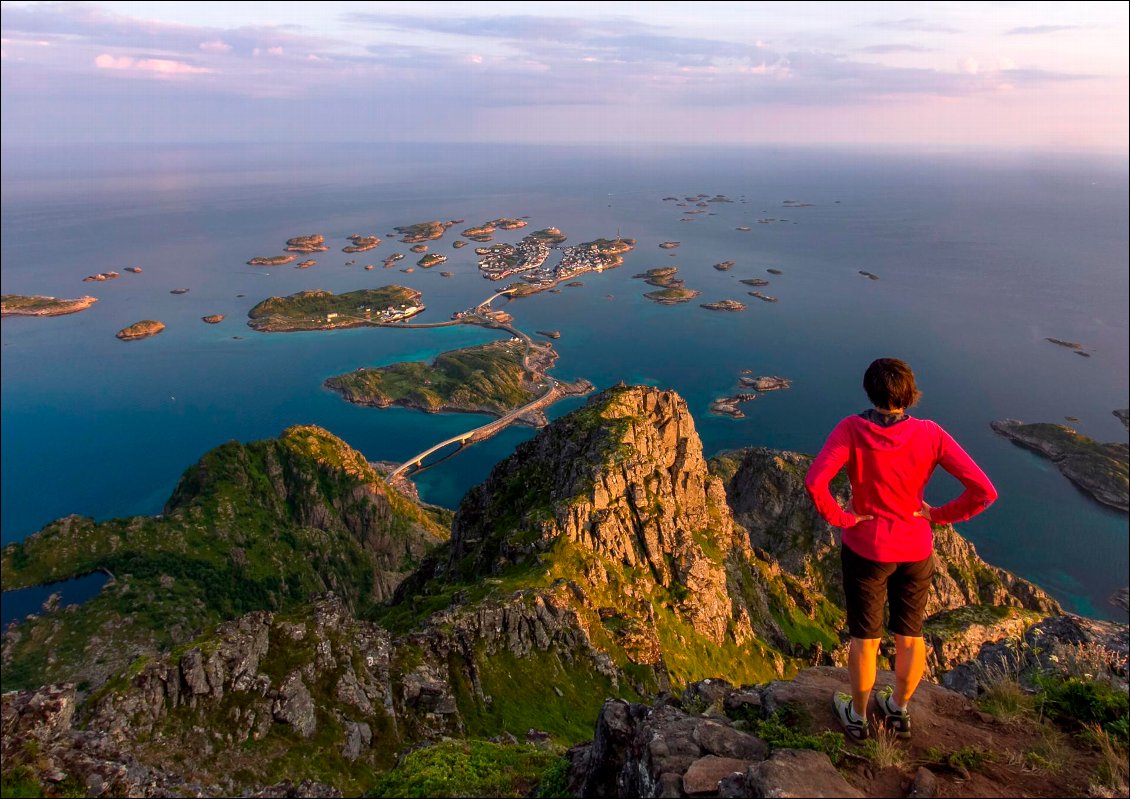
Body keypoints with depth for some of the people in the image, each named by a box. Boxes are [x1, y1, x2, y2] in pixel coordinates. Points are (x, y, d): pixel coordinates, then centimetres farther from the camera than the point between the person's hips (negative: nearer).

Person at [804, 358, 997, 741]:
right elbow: (984, 491, -20)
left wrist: (840, 518, -17)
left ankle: (858, 716, 37)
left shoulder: (851, 430, -22)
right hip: (916, 551, 2)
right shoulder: (930, 435, -17)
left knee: (865, 637, 17)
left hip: (865, 549, -2)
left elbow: (814, 482, -34)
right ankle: (899, 709, 44)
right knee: (910, 635, 23)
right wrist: (939, 515, -6)